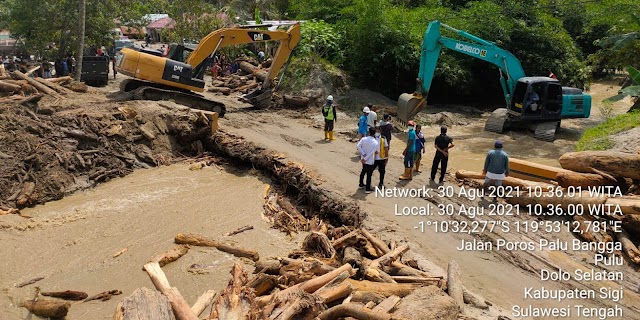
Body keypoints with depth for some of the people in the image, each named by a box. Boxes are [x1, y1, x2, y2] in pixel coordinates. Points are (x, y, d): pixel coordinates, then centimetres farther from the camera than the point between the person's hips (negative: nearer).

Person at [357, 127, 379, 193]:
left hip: (363, 159, 4)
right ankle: (367, 189, 11)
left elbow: (358, 146, -19)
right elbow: (372, 152, -21)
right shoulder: (376, 143, -15)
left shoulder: (363, 139, -9)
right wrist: (365, 158, -18)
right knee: (369, 174, 5)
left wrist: (363, 154, -17)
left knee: (363, 171, 25)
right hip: (370, 161, -4)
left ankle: (361, 184, 38)